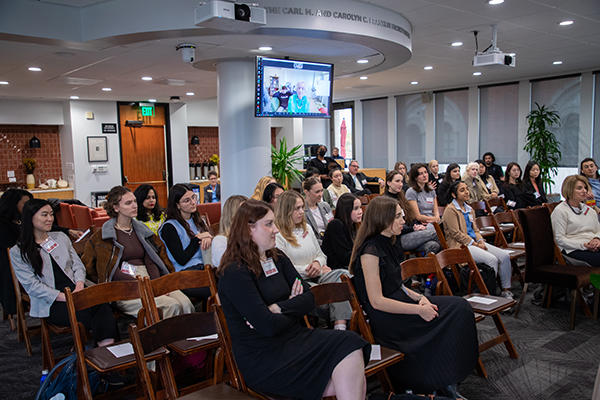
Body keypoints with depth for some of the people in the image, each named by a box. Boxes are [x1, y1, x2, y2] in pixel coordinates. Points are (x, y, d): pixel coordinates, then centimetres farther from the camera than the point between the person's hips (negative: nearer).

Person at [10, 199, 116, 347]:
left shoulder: (61, 237, 19)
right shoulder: (18, 252, 4)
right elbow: (31, 285, -5)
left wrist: (80, 284, -8)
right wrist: (63, 297, -17)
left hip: (76, 291, 3)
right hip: (50, 303, -3)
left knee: (101, 303, -32)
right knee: (84, 316, -34)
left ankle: (108, 346, -44)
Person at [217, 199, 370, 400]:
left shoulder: (278, 259, 12)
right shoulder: (234, 273, -13)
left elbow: (309, 299, 5)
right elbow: (268, 326, -18)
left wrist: (277, 308, -12)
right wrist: (293, 309, 1)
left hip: (294, 337, 7)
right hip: (262, 358, -7)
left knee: (352, 345, -19)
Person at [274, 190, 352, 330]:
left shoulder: (306, 229, 20)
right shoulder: (277, 236, -4)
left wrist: (318, 263, -2)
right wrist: (309, 269, -9)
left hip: (317, 277, 7)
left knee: (341, 275, -26)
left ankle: (340, 328, -34)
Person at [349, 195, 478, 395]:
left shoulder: (386, 244, 13)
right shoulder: (370, 251, -17)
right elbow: (377, 301, -20)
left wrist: (419, 297, 0)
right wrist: (418, 309, -18)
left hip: (399, 303, 9)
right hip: (385, 321, -9)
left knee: (458, 307, -6)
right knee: (457, 310, -14)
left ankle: (448, 381, -1)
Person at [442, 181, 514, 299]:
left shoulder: (469, 209, 20)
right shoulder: (450, 210, -8)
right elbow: (456, 233, -15)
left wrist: (480, 241, -1)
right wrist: (474, 244, -15)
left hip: (474, 242, 9)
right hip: (461, 245, -9)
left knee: (505, 255, -7)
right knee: (492, 259, -27)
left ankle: (506, 290, 1)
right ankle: (490, 292, -16)